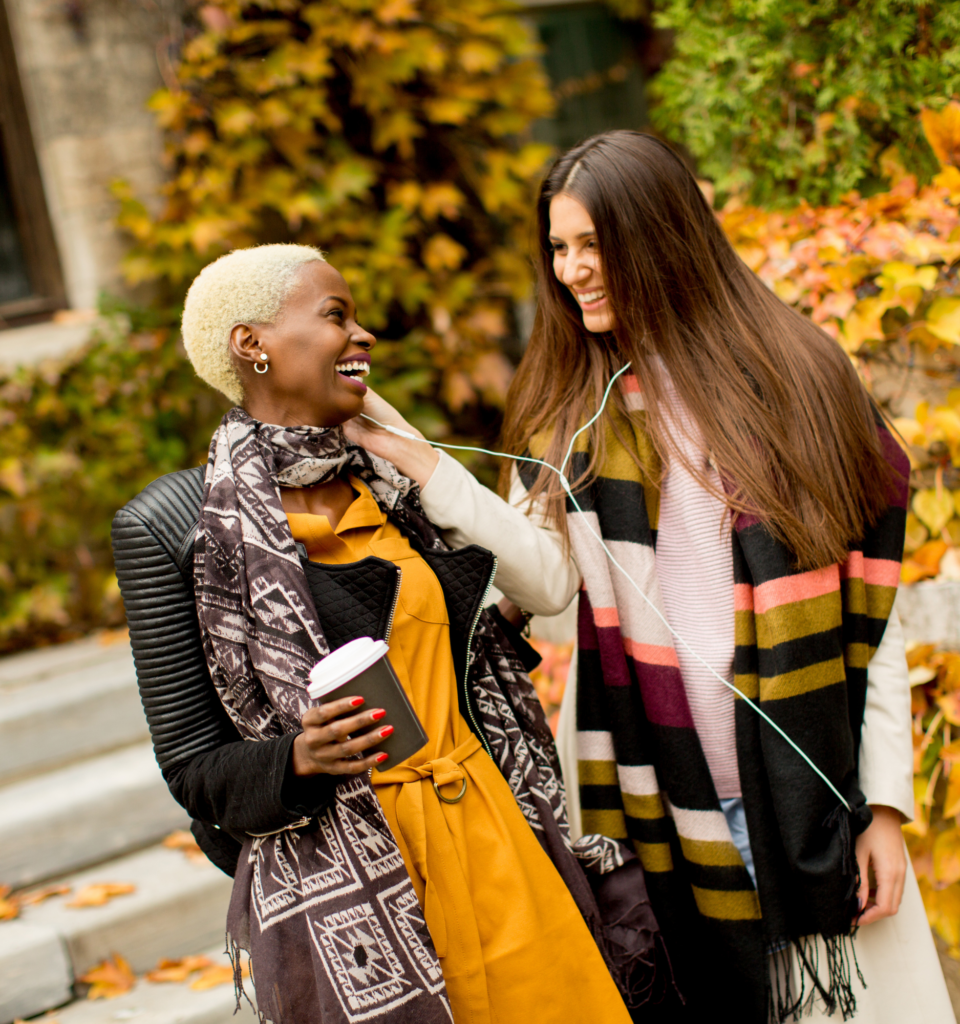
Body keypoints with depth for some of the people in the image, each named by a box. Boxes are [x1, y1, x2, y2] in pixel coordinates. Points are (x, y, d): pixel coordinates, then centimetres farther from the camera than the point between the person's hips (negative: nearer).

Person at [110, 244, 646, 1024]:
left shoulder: (390, 483, 9)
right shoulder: (176, 525, -7)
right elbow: (193, 768, -6)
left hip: (494, 843, 5)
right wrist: (299, 759, -23)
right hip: (342, 897, -5)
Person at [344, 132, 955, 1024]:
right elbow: (546, 581, -8)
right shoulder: (564, 413, 7)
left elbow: (869, 603, 0)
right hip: (653, 804, 1)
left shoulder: (790, 374, 1)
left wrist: (887, 803, -4)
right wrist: (417, 462, -17)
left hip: (811, 804, -1)